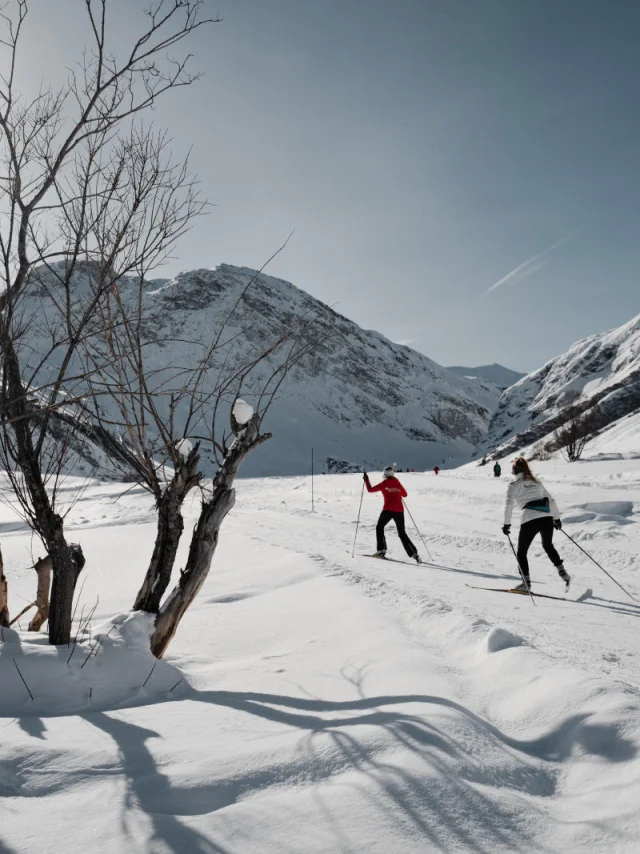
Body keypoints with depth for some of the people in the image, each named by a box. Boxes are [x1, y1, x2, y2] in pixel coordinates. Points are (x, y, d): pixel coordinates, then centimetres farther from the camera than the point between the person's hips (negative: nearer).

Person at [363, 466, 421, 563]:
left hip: (388, 510, -4)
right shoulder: (398, 483, 8)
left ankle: (381, 550, 5)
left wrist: (366, 480, 14)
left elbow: (370, 489, 1)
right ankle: (414, 553, -3)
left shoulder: (384, 483, -2)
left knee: (379, 528, 18)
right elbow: (405, 494, 21)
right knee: (402, 533, 10)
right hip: (399, 510, 4)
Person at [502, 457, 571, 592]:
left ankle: (526, 582, 4)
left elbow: (509, 504, -4)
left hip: (529, 520, -5)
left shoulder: (514, 485, 8)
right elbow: (551, 500, 23)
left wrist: (506, 524, -1)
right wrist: (557, 518, 30)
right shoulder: (536, 482, 22)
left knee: (521, 552, 11)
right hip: (547, 518, 5)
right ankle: (562, 572, 17)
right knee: (548, 546, 29)